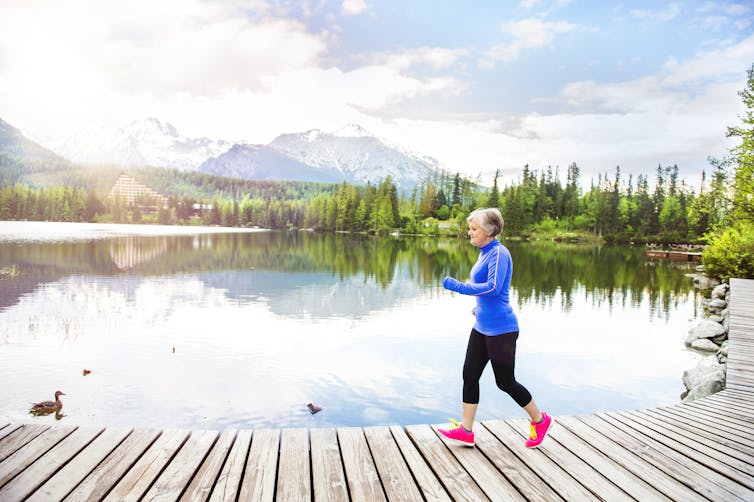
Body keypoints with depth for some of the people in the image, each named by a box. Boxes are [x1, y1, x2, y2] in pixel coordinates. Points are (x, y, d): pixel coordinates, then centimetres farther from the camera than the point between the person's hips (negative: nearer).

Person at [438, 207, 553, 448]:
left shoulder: (499, 253, -17)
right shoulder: (484, 253, 11)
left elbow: (494, 287, -27)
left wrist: (460, 287, -26)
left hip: (500, 329, -9)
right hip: (482, 327, 9)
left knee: (505, 381, 3)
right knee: (470, 375, 7)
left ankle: (540, 420, 25)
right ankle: (466, 431, 16)